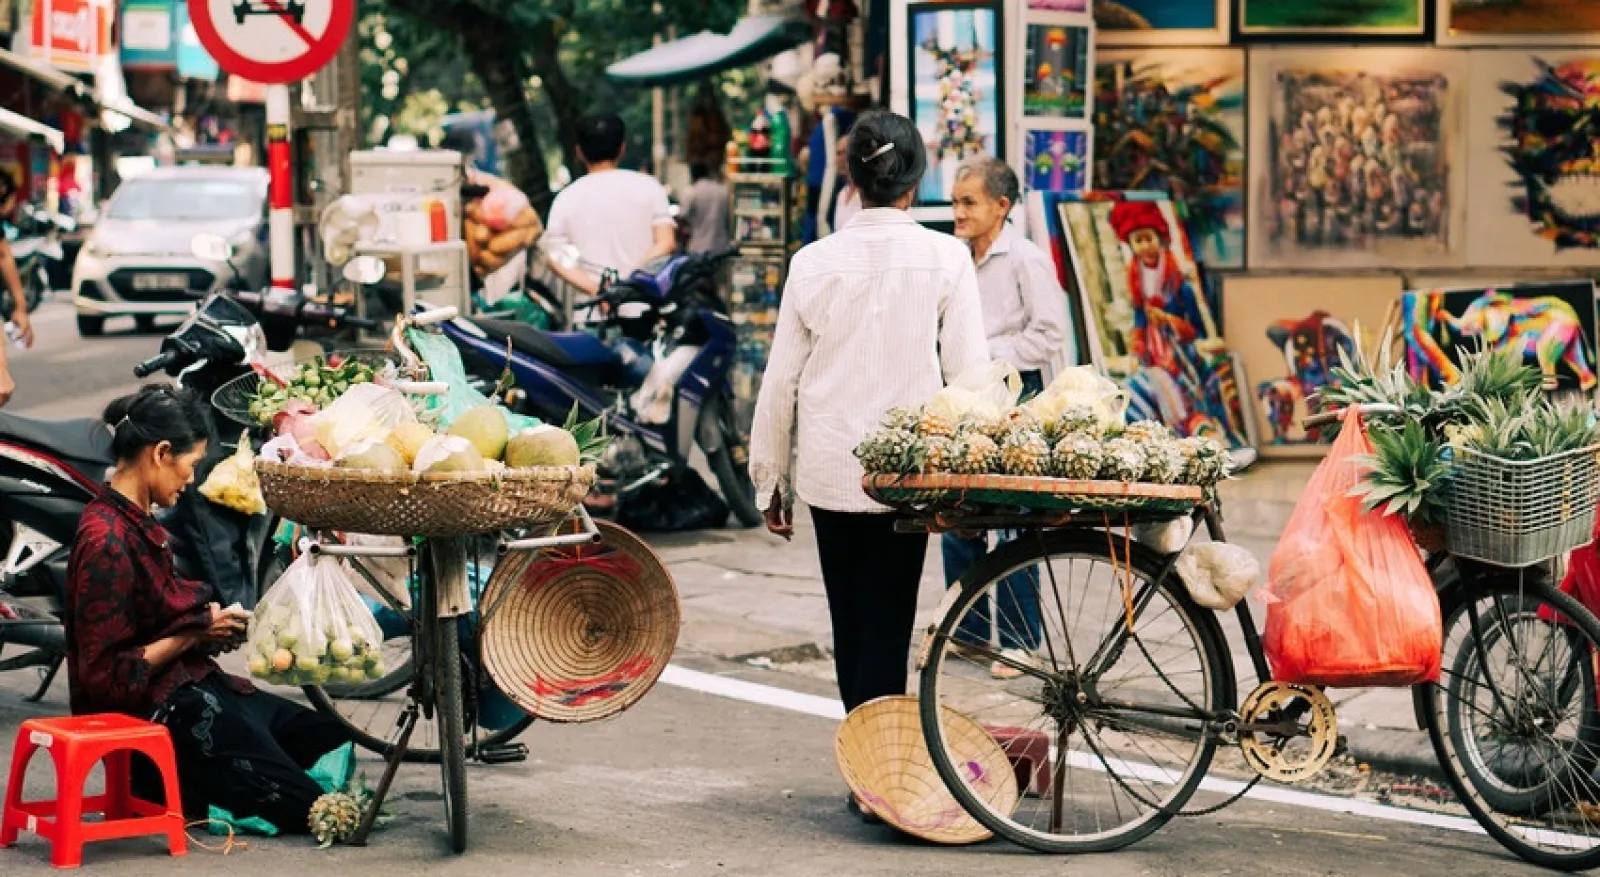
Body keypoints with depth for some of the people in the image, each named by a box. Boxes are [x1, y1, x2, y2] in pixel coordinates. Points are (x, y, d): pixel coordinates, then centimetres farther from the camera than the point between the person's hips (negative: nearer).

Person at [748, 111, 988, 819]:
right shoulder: (945, 258, -5)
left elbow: (780, 380, 3)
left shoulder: (815, 262, 0)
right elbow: (968, 373, -7)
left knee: (851, 624, 14)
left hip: (830, 468, 2)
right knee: (886, 623, 2)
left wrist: (771, 479, 13)